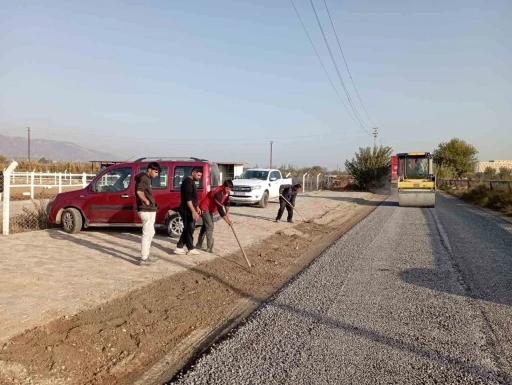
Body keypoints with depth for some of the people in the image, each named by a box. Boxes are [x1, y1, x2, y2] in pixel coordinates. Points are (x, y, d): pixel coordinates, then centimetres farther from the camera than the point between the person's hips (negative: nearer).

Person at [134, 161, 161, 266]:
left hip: (149, 210, 11)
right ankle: (143, 259, 1)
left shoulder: (145, 178, 15)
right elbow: (139, 191, -33)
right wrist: (146, 201, -19)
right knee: (147, 234, -5)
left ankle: (145, 255, 28)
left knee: (150, 233, 19)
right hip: (147, 210, -11)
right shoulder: (144, 179, -16)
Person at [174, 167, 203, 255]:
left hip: (189, 210, 10)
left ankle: (179, 248, 15)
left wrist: (196, 207, 23)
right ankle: (191, 249, 9)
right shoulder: (188, 181, -17)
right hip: (187, 210, -10)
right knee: (189, 229, -1)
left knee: (187, 229, 12)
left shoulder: (191, 182, 16)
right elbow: (187, 198, -24)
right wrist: (193, 211, -27)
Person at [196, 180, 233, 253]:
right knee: (210, 226, -16)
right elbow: (220, 208, -37)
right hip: (204, 208, -10)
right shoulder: (218, 192, -34)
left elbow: (226, 202, 7)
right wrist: (227, 220, -36)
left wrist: (227, 212, -9)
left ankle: (199, 245, 30)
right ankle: (209, 248, -15)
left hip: (210, 209, 10)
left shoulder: (226, 191, -6)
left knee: (206, 226, 17)